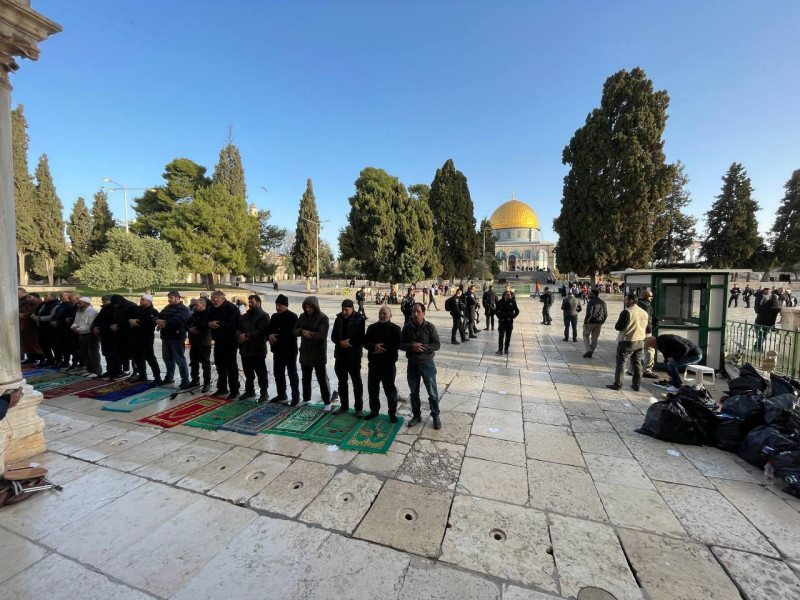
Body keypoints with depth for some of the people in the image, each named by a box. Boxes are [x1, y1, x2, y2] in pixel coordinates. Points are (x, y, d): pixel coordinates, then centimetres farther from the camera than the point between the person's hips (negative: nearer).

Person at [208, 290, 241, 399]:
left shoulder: (232, 308, -15)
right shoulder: (213, 308, 9)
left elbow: (232, 324, -25)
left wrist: (219, 324, -32)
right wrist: (209, 324, -17)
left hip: (229, 342, -8)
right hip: (218, 341, 8)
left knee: (231, 366, -2)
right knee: (220, 365, 16)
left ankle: (234, 391, 7)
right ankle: (222, 388, 30)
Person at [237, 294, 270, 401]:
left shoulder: (264, 316, -7)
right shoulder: (245, 316, 17)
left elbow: (260, 331, -19)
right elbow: (237, 328, 10)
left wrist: (246, 335, -21)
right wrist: (239, 335, -12)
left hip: (258, 350, -7)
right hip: (245, 349, 7)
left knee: (261, 373, 1)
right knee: (248, 373, 18)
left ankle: (263, 393, 12)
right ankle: (249, 391, 32)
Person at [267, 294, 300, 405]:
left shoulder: (292, 317, -10)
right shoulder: (274, 316, 12)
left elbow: (293, 333, -21)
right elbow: (268, 330, 14)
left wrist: (277, 336, -22)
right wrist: (269, 336, -9)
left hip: (290, 350, -7)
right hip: (278, 350, 7)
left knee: (292, 374, 0)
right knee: (278, 373, 15)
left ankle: (296, 396, 8)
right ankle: (281, 394, 30)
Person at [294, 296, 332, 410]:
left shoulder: (323, 318, -14)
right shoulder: (302, 316, 5)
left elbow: (322, 335, -23)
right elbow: (294, 330, -1)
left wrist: (307, 334, -19)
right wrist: (302, 331, -22)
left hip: (318, 354, -6)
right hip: (305, 353, 6)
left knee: (322, 380, 4)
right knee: (305, 378, 20)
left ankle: (327, 402, 16)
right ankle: (306, 399, 38)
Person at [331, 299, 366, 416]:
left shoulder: (359, 320, -8)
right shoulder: (339, 319, 7)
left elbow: (362, 338, -11)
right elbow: (333, 336, 6)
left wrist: (349, 343, -18)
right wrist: (341, 342, -12)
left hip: (354, 356, -5)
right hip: (340, 356, 5)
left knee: (357, 383, 4)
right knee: (342, 382, 14)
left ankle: (359, 408, 15)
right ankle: (344, 406, 28)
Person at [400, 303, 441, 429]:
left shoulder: (430, 327, -10)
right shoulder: (407, 327, -4)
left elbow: (437, 345, -9)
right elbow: (401, 344, -2)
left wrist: (423, 347, -23)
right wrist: (411, 346, -22)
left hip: (427, 363, -2)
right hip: (412, 364, 3)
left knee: (432, 392, 8)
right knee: (414, 392, 16)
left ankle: (435, 416, 27)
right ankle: (417, 415, 34)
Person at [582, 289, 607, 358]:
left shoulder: (591, 302, -14)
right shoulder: (603, 302, 9)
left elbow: (589, 313, -22)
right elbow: (606, 314, 11)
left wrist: (585, 322, -13)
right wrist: (601, 322, 18)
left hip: (591, 322, -6)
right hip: (599, 324, 6)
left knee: (586, 335, 12)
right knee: (594, 338, 12)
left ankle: (589, 350, -4)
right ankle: (591, 353, 17)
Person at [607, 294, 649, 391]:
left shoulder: (626, 312, -16)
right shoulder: (644, 312, 7)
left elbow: (618, 327, -15)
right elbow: (645, 327, 15)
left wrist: (617, 325, 5)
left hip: (627, 341, -7)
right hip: (640, 341, 7)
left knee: (621, 363, 1)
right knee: (637, 363, 14)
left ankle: (617, 384, 3)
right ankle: (636, 385, 21)